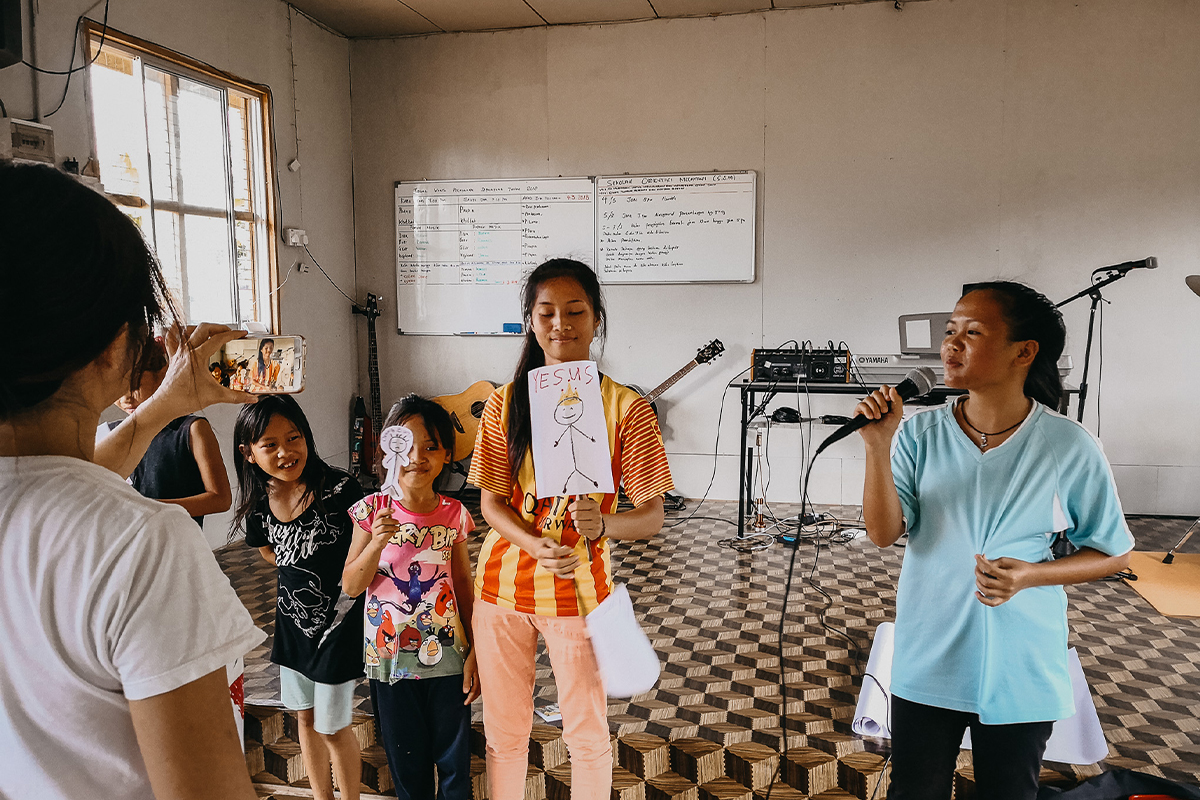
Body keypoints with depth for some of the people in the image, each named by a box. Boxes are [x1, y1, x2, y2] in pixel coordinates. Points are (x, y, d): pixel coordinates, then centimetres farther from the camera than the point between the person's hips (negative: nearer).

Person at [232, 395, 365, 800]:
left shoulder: (339, 488, -24)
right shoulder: (257, 504, -7)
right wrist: (305, 573, 6)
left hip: (338, 619, -6)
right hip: (293, 620, 6)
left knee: (332, 727, 7)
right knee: (305, 717, 21)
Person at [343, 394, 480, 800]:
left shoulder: (454, 515, -3)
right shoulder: (372, 511, -7)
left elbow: (464, 585, 4)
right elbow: (351, 586, -6)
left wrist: (475, 652, 2)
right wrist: (377, 542, -23)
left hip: (447, 654, 1)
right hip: (390, 656, 0)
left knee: (455, 759, 11)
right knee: (407, 761, 15)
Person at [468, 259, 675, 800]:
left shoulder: (626, 408, -11)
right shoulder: (506, 403, -4)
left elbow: (652, 515, -11)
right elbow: (491, 501, -2)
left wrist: (602, 524, -32)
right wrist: (536, 545, -22)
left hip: (580, 589, -2)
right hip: (503, 583, 2)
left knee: (587, 734, 13)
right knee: (503, 730, 18)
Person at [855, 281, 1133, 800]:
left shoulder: (1070, 448, -12)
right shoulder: (920, 434, -9)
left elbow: (1114, 553, -2)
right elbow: (883, 533, -15)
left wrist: (1030, 575, -18)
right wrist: (878, 446, -27)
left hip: (1023, 673, 0)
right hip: (927, 662, 1)